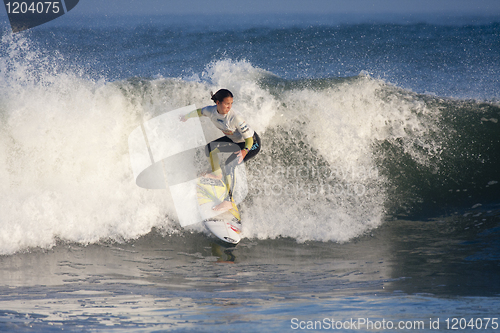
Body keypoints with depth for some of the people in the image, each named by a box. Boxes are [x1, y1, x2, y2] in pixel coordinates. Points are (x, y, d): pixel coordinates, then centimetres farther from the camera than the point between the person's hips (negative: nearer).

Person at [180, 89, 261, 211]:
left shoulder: (235, 118, -35)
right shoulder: (211, 111, -17)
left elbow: (249, 139, -30)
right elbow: (199, 111, 8)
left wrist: (245, 151, -48)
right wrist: (186, 117, 26)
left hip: (252, 144, -7)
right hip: (236, 141, 7)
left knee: (229, 164, -24)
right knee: (210, 148, 8)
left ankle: (228, 201, -23)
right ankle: (217, 173, 28)